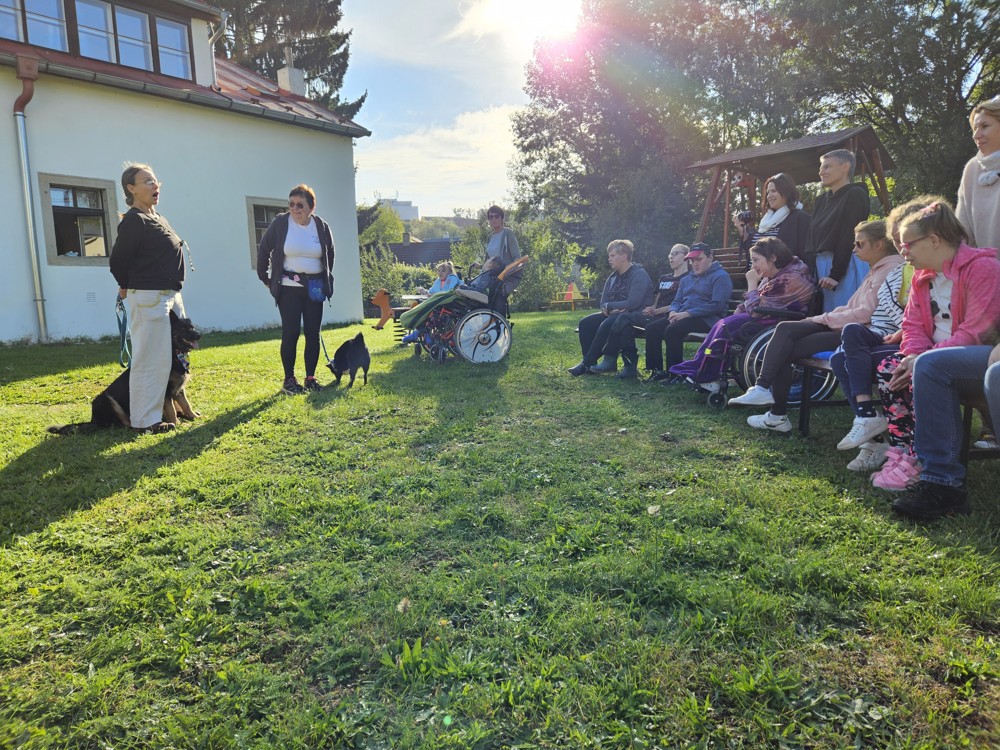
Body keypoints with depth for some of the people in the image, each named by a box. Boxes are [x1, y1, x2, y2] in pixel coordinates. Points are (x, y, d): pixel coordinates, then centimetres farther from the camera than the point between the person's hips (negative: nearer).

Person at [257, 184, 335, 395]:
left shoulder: (321, 227, 1)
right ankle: (289, 380, 4)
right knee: (291, 333, -5)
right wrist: (264, 277, 5)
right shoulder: (280, 223, -6)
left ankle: (311, 378, 14)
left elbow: (329, 256, 17)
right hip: (289, 288, -3)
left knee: (313, 333, 4)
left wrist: (326, 280, 15)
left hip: (314, 288, 3)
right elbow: (263, 250, 4)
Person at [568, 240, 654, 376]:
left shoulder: (639, 274, -12)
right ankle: (590, 365, -15)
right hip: (615, 315, 8)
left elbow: (632, 303, -22)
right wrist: (610, 310, -15)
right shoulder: (613, 277, 13)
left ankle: (587, 363, -21)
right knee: (586, 323, -9)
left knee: (607, 324, -32)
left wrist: (609, 306, -13)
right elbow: (603, 303, 9)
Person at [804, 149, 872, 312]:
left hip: (845, 268, -7)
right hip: (819, 268, 7)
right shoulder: (821, 201, 19)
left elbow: (850, 237, -12)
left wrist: (835, 274, -17)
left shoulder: (856, 195, -3)